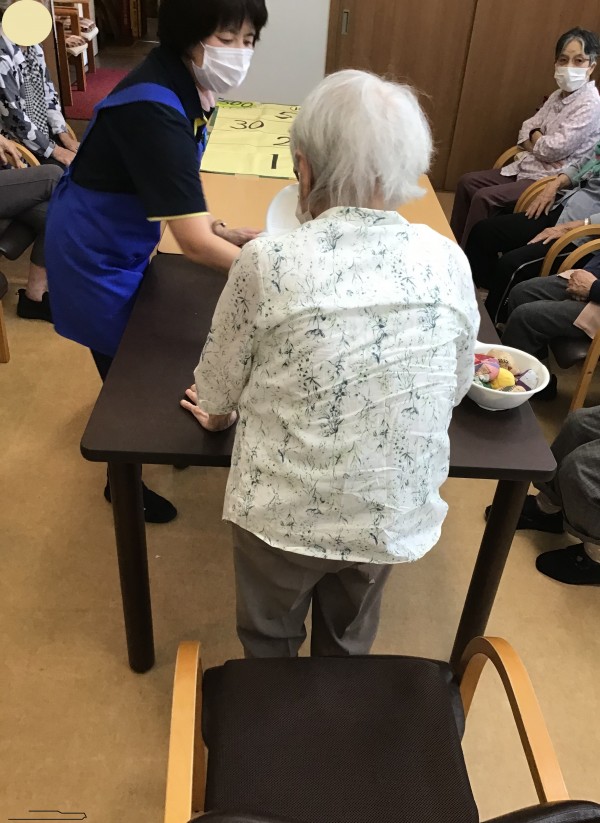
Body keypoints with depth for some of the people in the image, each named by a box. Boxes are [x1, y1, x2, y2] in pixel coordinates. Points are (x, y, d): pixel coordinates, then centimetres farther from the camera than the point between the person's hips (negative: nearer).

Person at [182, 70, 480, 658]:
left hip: (284, 515, -3)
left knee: (270, 641, 28)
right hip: (395, 516, 3)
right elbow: (453, 389, 3)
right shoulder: (448, 262, -11)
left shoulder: (268, 263, -20)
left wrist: (219, 413, 17)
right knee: (349, 644, 31)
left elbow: (216, 391, -6)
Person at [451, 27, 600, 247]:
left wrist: (534, 139, -1)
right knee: (467, 182, 2)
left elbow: (554, 149, -21)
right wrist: (538, 139, -10)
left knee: (484, 198, -24)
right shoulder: (559, 95, 12)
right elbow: (526, 129, 12)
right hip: (527, 167, 9)